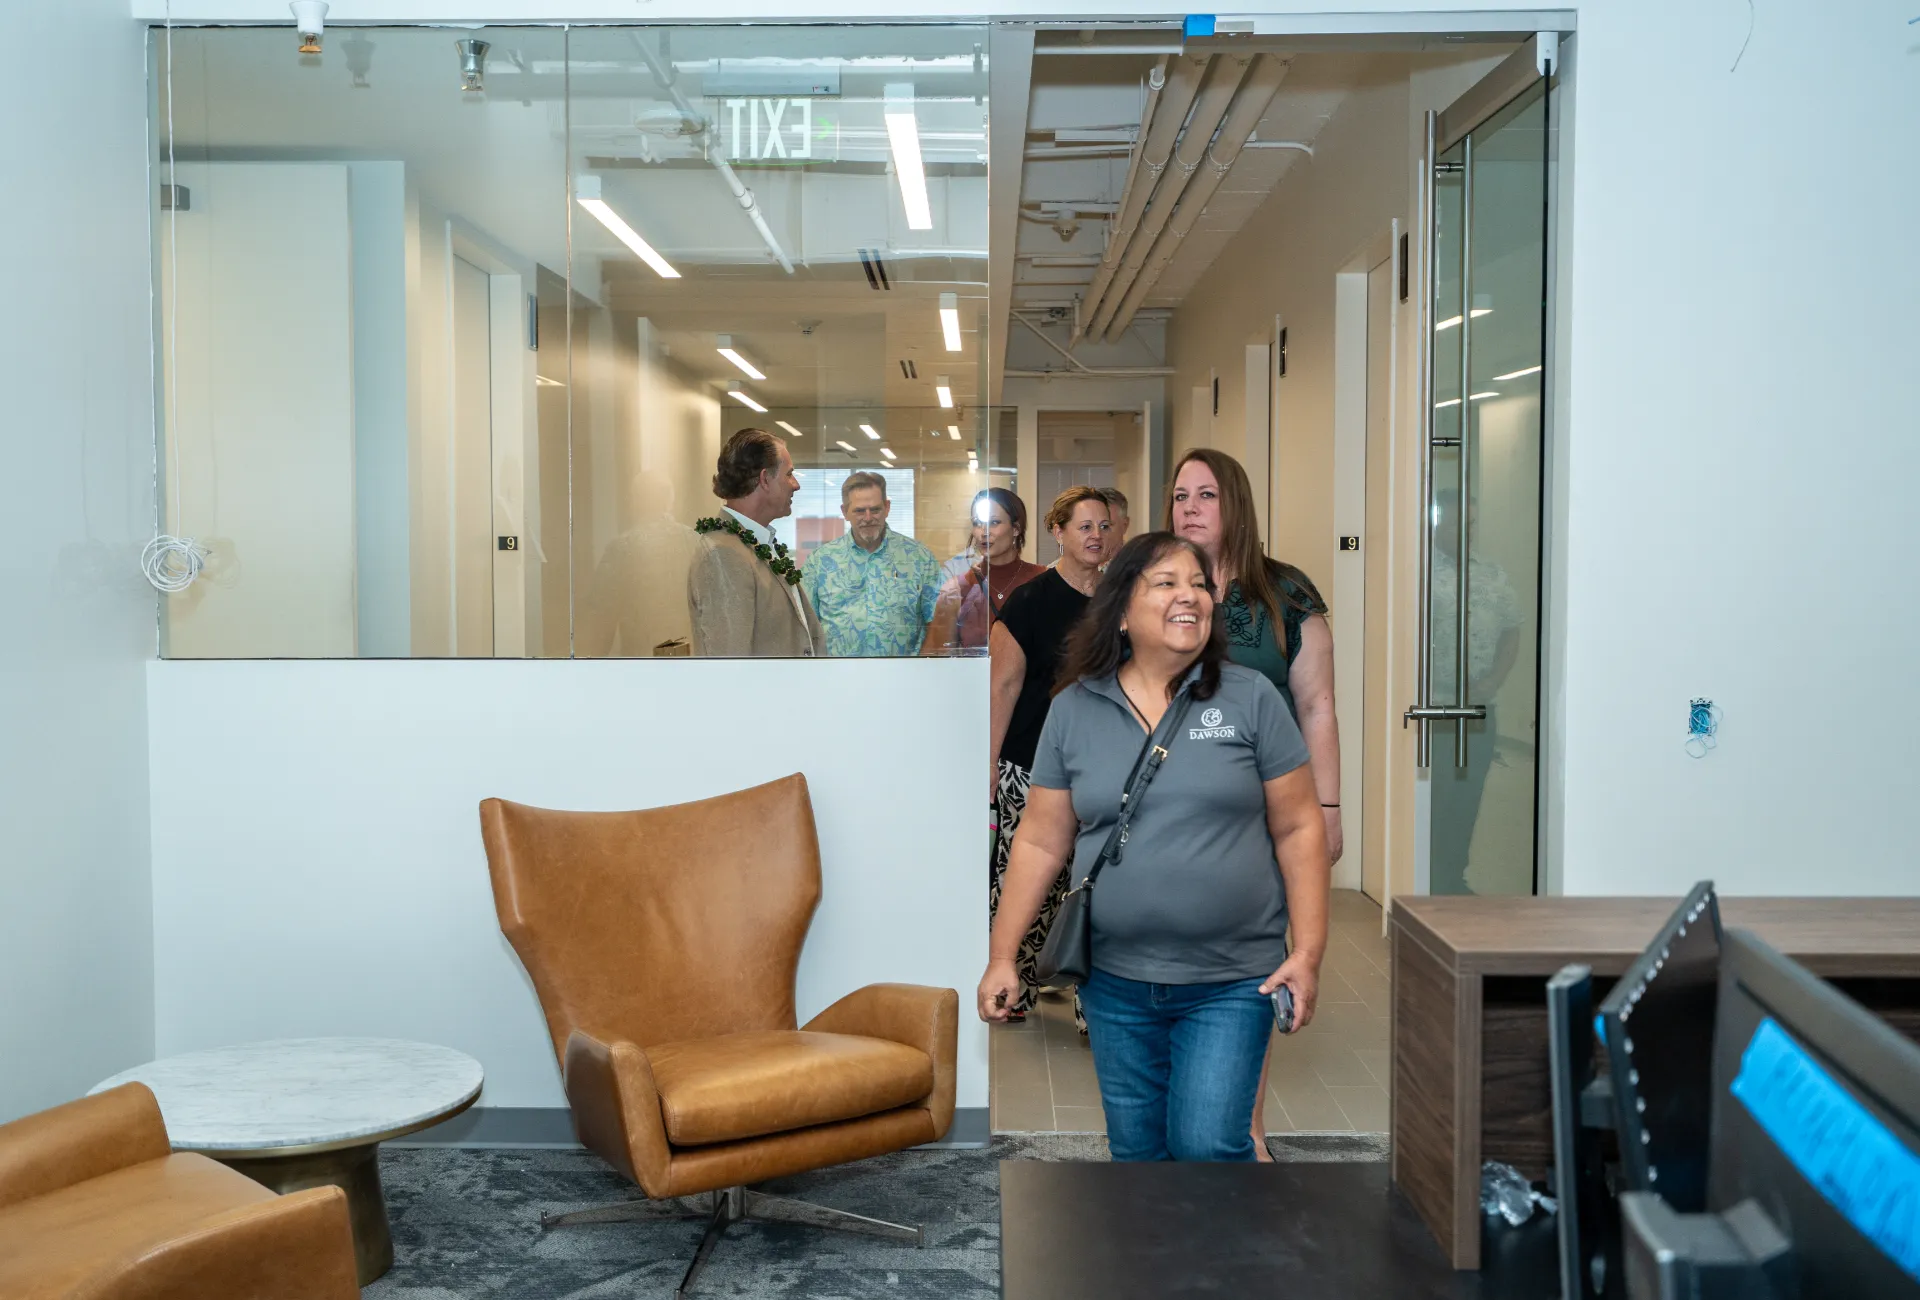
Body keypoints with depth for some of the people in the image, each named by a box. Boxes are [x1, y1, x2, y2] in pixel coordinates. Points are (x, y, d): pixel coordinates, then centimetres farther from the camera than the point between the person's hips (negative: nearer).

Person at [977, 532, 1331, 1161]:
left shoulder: (1251, 698, -3)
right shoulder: (1073, 710, 2)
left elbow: (1298, 828, -2)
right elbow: (1040, 843, 4)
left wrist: (1308, 954, -7)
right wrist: (1002, 958, 1)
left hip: (1231, 983, -2)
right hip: (1116, 984, 2)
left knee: (1206, 1144, -9)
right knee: (1136, 1150, 12)